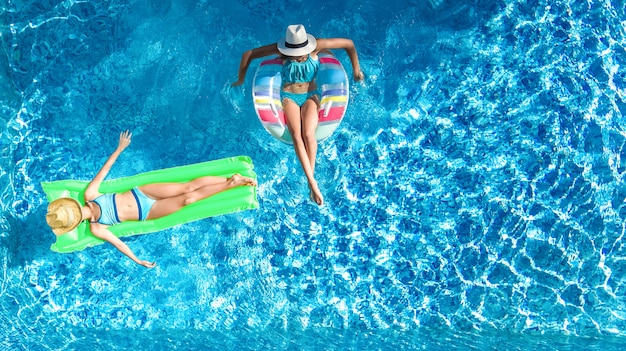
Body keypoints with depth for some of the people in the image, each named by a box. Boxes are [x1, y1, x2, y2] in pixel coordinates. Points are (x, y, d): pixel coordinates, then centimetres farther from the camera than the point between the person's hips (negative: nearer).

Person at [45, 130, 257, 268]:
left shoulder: (89, 194, -3)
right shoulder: (96, 228, -7)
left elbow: (104, 170, 1)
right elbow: (118, 243, -8)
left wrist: (120, 148, -1)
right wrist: (138, 261, -12)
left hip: (139, 192, 3)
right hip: (146, 213, -2)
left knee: (188, 187, -10)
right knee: (186, 200, -15)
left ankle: (232, 180, -3)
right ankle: (232, 184, -8)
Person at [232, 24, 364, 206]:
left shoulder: (317, 45, -17)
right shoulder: (280, 49, -16)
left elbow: (349, 44, -7)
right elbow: (248, 54, -8)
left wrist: (356, 70, 0)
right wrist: (241, 80, 2)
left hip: (311, 95, 0)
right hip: (289, 96, 0)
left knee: (308, 134, -27)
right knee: (296, 136, -25)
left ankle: (311, 178, -19)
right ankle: (312, 182, -30)